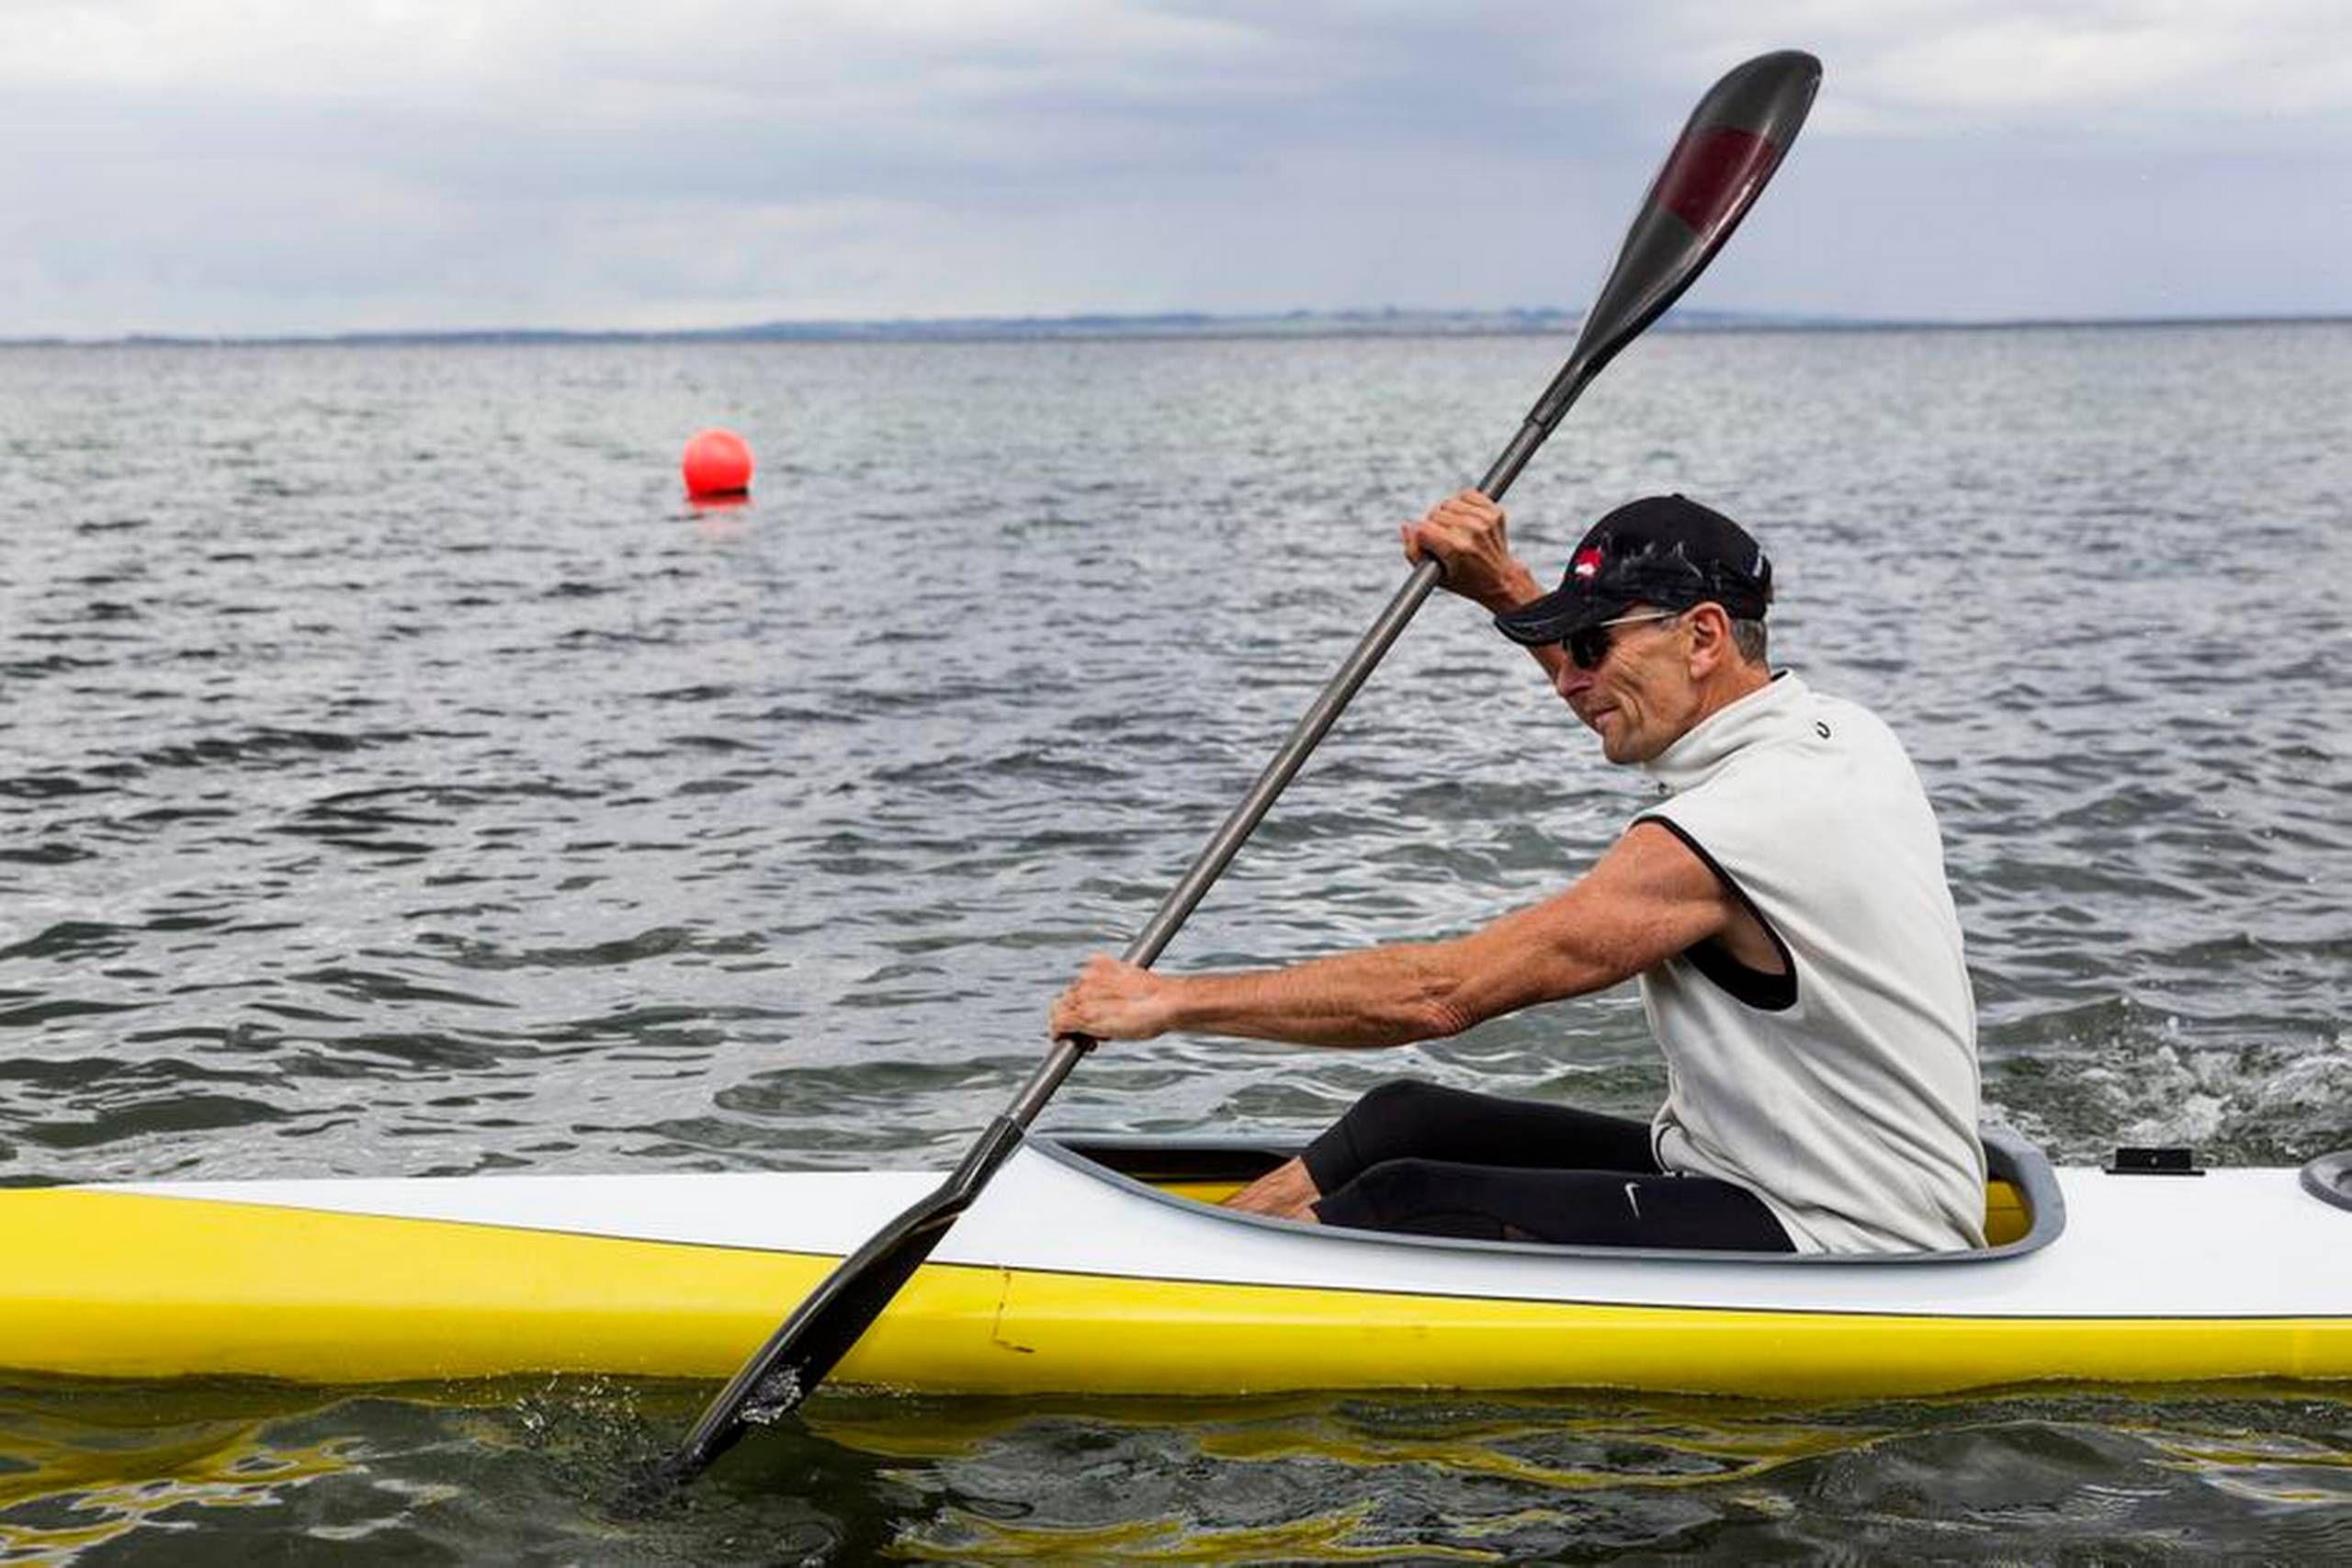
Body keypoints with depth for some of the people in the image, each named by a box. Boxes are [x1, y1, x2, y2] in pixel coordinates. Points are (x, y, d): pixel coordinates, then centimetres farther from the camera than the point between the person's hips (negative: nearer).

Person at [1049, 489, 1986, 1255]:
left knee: (1406, 1207, -20)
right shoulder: (1846, 734, 4)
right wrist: (1505, 590, 21)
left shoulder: (1734, 828, -24)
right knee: (1409, 1120, 6)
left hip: (1833, 1254, -10)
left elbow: (1440, 992, -24)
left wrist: (1174, 1000, -18)